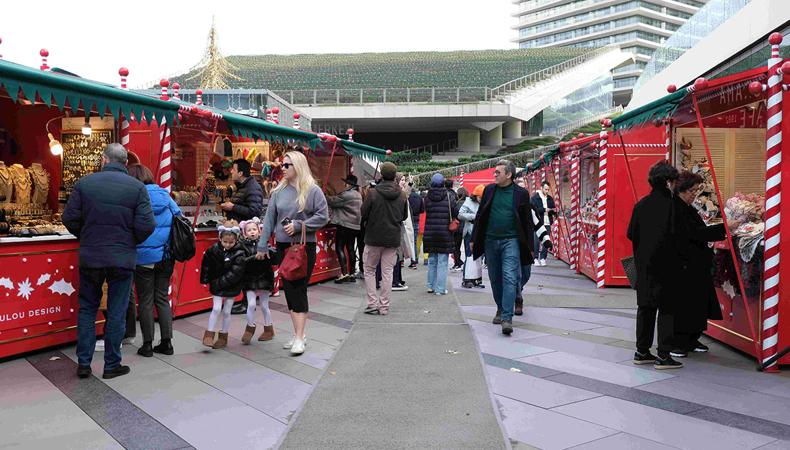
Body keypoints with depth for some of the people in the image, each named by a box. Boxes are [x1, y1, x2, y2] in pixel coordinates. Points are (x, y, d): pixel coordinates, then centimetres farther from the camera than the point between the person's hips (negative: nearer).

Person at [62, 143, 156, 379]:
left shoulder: (84, 183, -3)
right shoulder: (137, 187, -7)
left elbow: (69, 218, -3)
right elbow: (146, 225, -12)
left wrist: (86, 238, 15)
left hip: (90, 257, 2)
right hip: (123, 258, -1)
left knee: (87, 309, 16)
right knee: (116, 312, 8)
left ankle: (83, 364, 18)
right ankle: (112, 365, 15)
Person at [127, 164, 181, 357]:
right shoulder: (166, 196, 4)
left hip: (144, 257, -4)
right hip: (166, 256, 5)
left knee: (146, 301, 6)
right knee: (162, 298, 13)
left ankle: (148, 345, 12)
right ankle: (166, 342, 15)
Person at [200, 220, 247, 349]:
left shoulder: (239, 254, -15)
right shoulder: (214, 250, -7)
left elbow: (235, 274, -20)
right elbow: (206, 265, 6)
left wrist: (220, 283, -20)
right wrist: (205, 280, 5)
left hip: (231, 287, -1)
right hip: (217, 286, 1)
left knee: (226, 311, 7)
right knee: (216, 309, -4)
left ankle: (223, 337, 19)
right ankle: (209, 334, 6)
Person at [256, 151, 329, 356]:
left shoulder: (312, 190, -6)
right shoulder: (279, 191, 7)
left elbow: (323, 216, -7)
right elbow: (269, 219, 9)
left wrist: (299, 226, -15)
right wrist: (262, 246, 7)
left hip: (305, 246, -5)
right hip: (283, 246, 5)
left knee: (299, 289, -6)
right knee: (288, 289, 8)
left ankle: (300, 338, 0)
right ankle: (298, 334, 19)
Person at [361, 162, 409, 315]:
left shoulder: (373, 193, -12)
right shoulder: (401, 195, -1)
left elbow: (363, 214, -8)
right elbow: (404, 216, 10)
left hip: (374, 238, -3)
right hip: (393, 239, 3)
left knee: (369, 270, 11)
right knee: (387, 272, 8)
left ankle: (372, 303, 6)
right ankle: (384, 306, 10)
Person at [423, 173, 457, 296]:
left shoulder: (427, 197, -2)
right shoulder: (449, 196, -8)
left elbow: (425, 211, 2)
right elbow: (455, 213, -6)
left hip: (429, 234, 3)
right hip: (445, 234, -3)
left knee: (431, 261, 16)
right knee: (442, 262, 3)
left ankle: (431, 286, 22)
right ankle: (440, 288, 3)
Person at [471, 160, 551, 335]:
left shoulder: (521, 193, -3)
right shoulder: (489, 190, 6)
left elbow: (528, 221, 2)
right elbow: (480, 215, 12)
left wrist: (530, 247, 1)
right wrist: (474, 239, 11)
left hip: (511, 240, -4)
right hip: (490, 240, 4)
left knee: (509, 278, -13)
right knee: (495, 279, 12)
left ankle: (507, 318, -14)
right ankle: (500, 309, 31)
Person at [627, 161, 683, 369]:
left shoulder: (641, 204, 2)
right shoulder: (671, 204, -16)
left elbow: (631, 234, 5)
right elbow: (678, 236, -17)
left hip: (644, 265, 6)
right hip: (666, 266, -6)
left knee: (645, 307, 13)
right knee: (666, 309, 3)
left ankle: (642, 352, 21)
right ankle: (663, 356, 7)